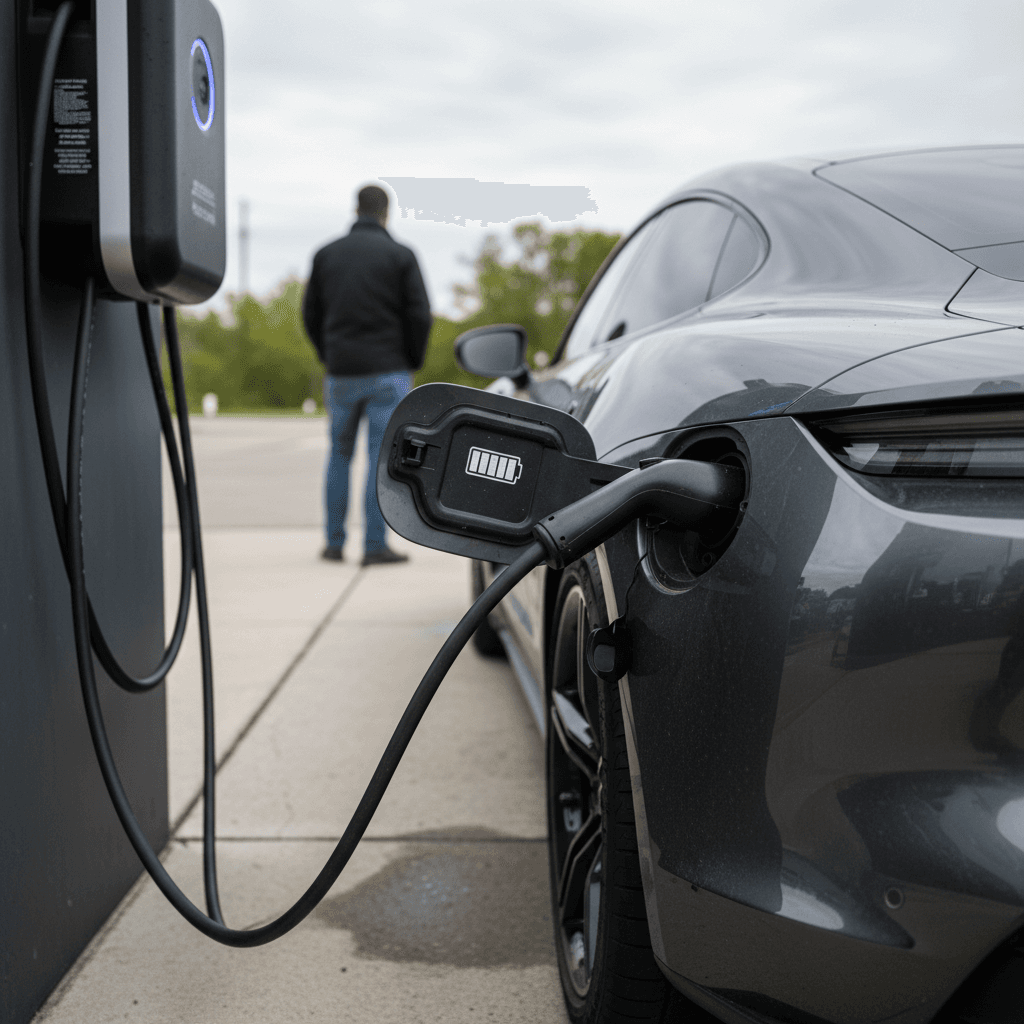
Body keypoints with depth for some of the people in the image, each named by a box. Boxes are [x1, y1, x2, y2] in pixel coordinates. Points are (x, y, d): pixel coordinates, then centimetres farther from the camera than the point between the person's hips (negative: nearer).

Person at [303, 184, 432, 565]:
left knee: (339, 455, 15)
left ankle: (335, 542, 16)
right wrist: (412, 363, 6)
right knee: (383, 456, 0)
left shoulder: (326, 254, 6)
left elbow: (310, 314, 7)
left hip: (341, 373, 3)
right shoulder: (401, 255, -4)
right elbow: (420, 316, -8)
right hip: (387, 372, -3)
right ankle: (375, 545, -2)